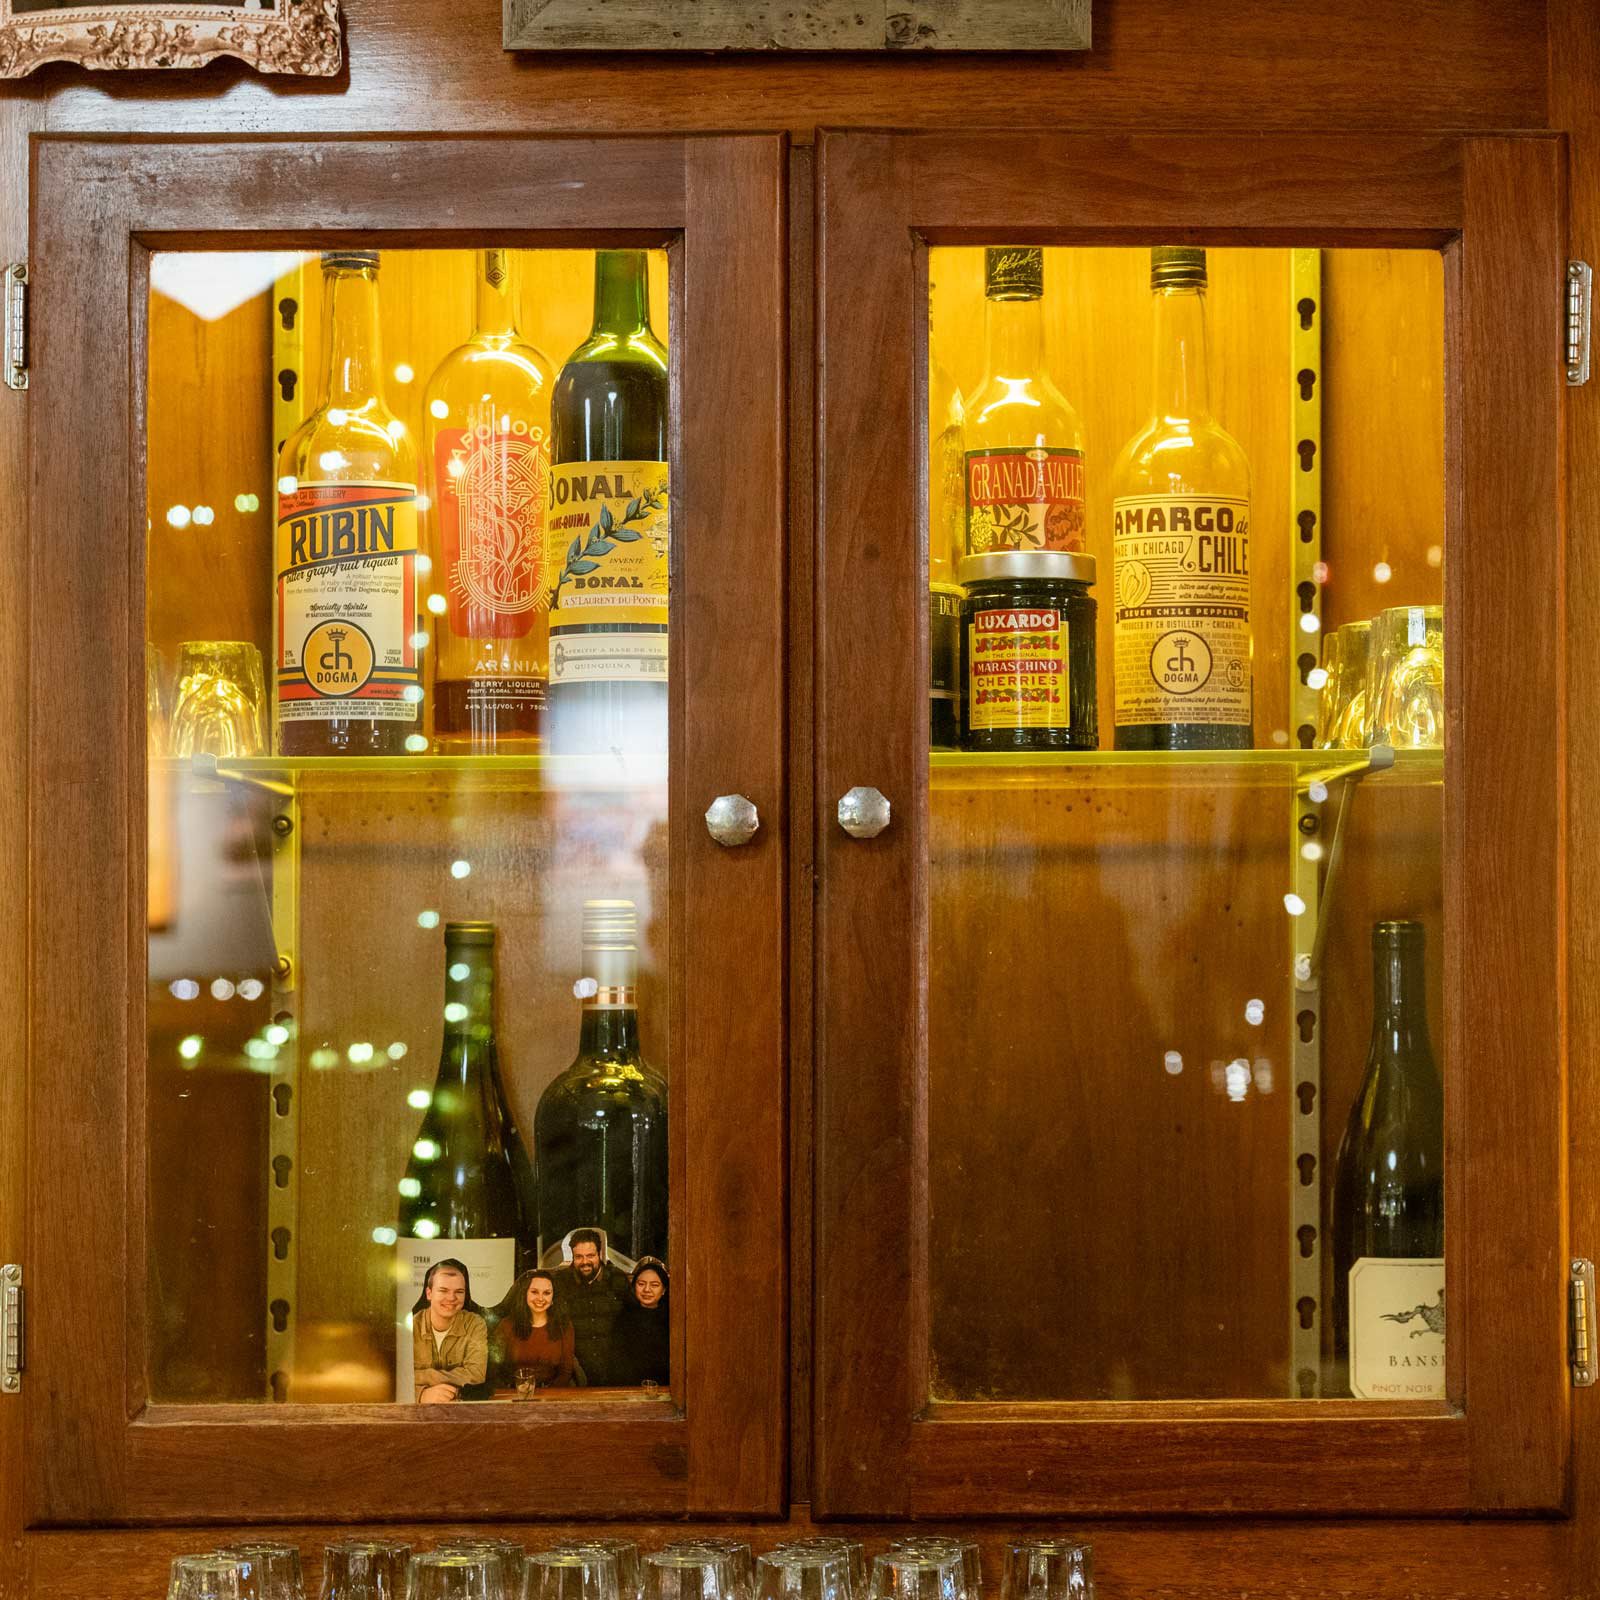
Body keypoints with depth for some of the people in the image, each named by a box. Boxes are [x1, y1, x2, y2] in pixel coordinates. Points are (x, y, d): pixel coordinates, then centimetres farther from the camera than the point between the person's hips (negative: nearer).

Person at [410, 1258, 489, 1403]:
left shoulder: (475, 1324, -2)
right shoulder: (412, 1327, -3)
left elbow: (475, 1375, -14)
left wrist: (421, 1376, -17)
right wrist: (422, 1394, -32)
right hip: (419, 1409, -1)